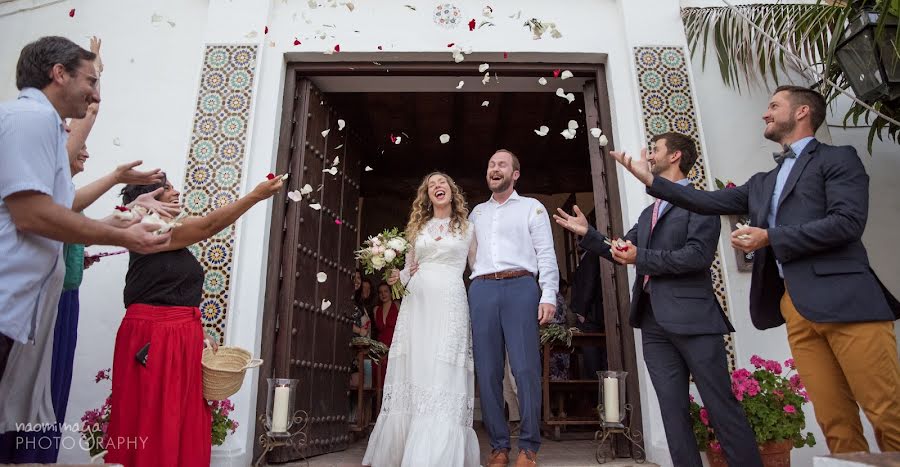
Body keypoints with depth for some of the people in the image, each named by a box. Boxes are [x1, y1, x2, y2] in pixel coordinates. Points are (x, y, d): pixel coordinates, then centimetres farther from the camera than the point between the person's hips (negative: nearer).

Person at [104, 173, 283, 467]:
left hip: (182, 338, 9)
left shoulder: (174, 239, 19)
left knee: (184, 423, 9)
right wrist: (257, 194, -19)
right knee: (152, 422, -4)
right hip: (152, 337, -9)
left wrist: (198, 332, 13)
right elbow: (209, 225, -18)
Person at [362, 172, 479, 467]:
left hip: (450, 303, -3)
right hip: (416, 301, 3)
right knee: (411, 372, 0)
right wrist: (397, 275, 2)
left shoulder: (467, 227, 13)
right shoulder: (418, 227, 19)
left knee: (443, 377, -10)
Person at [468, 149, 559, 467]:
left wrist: (548, 296, -8)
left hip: (520, 288, -3)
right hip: (481, 290, 4)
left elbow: (546, 254, 4)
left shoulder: (532, 207, 12)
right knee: (487, 372, 2)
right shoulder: (476, 213, 24)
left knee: (525, 369, -7)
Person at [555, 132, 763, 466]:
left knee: (721, 406, 0)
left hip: (691, 316, -7)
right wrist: (587, 233, 16)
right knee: (673, 411, 8)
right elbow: (622, 253, 26)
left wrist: (642, 258, -14)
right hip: (654, 321, 7)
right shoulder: (648, 212, 23)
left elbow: (699, 255, -14)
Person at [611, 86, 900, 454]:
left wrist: (769, 238, -10)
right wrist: (648, 178, 18)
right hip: (795, 306, 6)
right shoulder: (763, 183, 26)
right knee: (834, 420, 4)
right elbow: (709, 202, 21)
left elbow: (848, 222, -8)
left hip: (843, 299, -5)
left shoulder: (837, 158, 5)